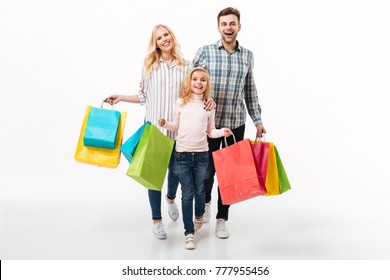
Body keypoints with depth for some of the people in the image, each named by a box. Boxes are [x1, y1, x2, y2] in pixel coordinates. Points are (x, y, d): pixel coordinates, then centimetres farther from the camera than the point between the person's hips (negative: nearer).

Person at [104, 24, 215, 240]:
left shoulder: (186, 66, 4)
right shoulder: (149, 65, 4)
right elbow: (145, 96, 10)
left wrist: (208, 100, -13)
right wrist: (121, 98, 4)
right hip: (154, 126, -1)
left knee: (175, 169, 13)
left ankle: (171, 199, 47)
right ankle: (157, 220, 17)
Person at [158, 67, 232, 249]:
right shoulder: (181, 102, 3)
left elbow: (210, 131, 9)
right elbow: (176, 126, 12)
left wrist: (222, 132, -10)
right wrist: (165, 124, -6)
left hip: (202, 154, 1)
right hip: (182, 153, -1)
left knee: (199, 190, 15)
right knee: (187, 194, 1)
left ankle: (199, 215, 46)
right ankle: (189, 233, 9)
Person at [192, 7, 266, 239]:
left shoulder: (248, 56, 6)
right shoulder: (205, 52, -3)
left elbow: (250, 91, 12)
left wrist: (258, 120, 9)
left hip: (236, 123, 2)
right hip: (209, 122, -2)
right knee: (208, 169, 7)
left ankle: (222, 219, 23)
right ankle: (206, 202, 39)